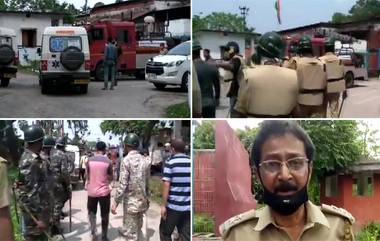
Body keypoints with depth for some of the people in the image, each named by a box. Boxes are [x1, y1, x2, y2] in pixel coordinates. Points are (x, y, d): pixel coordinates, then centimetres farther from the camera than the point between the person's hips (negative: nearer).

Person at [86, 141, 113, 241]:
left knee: (92, 213, 19)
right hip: (104, 191, -2)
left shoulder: (90, 160, -4)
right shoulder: (108, 161, -9)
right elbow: (111, 178, 0)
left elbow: (87, 176, 6)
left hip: (91, 191, 2)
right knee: (104, 215, 10)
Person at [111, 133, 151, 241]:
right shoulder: (145, 160, 3)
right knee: (137, 229, 20)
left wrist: (115, 202, -13)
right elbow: (147, 181, 8)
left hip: (131, 200, -6)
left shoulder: (126, 160, -14)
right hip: (142, 200, 6)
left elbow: (123, 184, -18)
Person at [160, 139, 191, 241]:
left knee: (165, 232, 14)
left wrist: (163, 205, -8)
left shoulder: (170, 163, -8)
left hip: (173, 206, -4)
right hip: (188, 206, 4)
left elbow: (166, 185, -13)